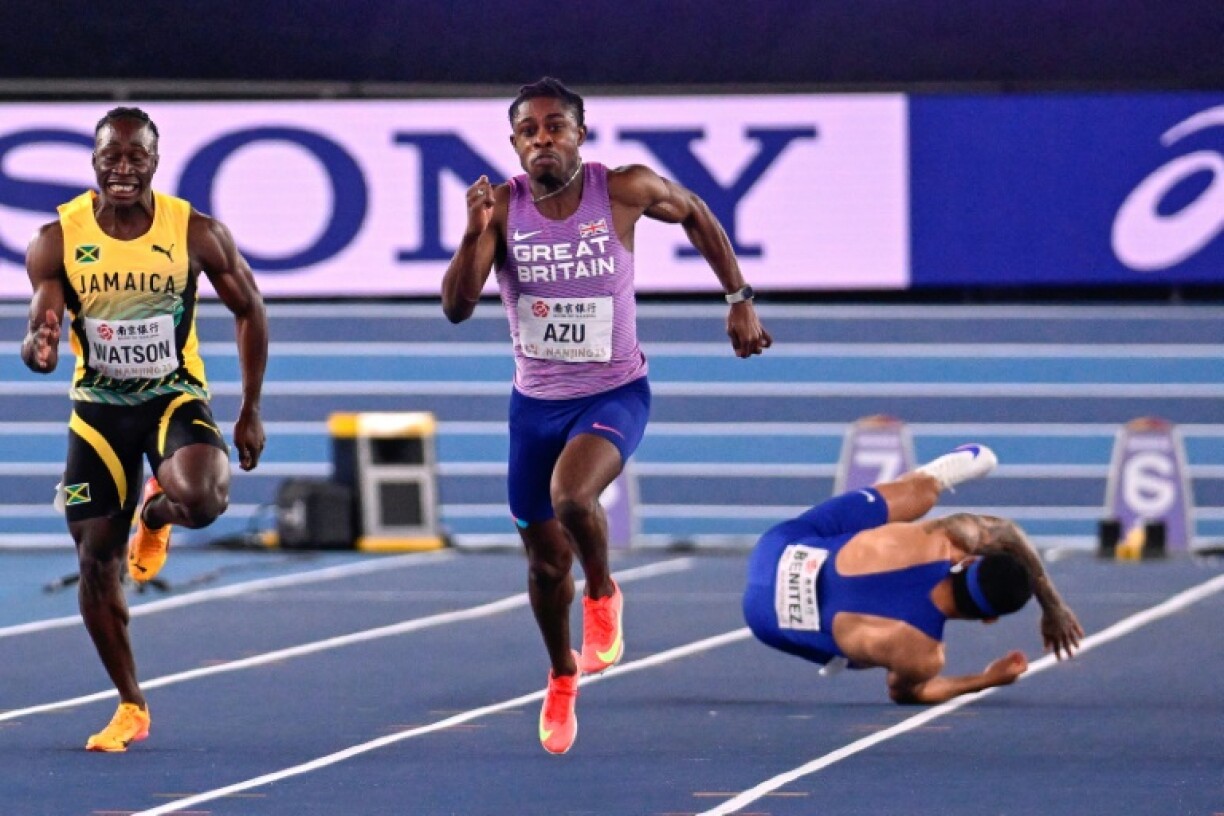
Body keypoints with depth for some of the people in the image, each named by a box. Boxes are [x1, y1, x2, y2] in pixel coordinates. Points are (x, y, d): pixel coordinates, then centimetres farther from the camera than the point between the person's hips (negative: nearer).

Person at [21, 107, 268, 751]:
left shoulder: (197, 234, -10)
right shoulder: (57, 240, -9)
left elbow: (249, 310, 3)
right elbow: (41, 331, -10)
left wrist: (251, 413, 3)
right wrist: (38, 349, -37)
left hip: (175, 399, -2)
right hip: (99, 408, 2)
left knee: (201, 500, -32)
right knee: (95, 558, 0)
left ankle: (157, 514, 9)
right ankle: (130, 707, 17)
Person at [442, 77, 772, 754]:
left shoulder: (624, 190, -13)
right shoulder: (502, 206, -12)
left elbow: (696, 215, 8)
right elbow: (456, 307, -20)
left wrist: (740, 302, 8)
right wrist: (475, 235, -36)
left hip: (614, 394, -3)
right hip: (536, 401, 3)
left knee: (571, 496, -32)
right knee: (546, 561, 13)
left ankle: (602, 593, 0)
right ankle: (562, 678, 40)